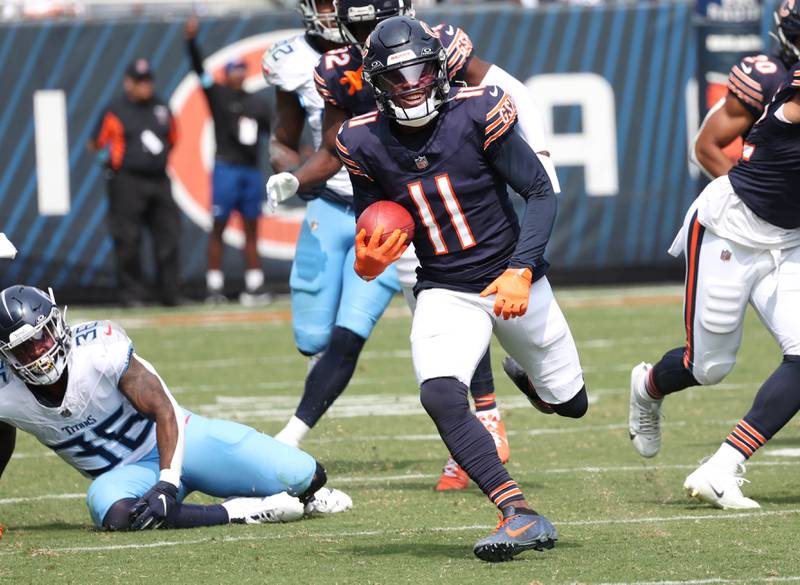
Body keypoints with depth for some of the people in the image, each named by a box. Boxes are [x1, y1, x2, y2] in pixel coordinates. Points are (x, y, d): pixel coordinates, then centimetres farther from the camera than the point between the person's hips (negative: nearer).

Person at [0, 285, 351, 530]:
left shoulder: (99, 350, -23)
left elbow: (165, 412, -19)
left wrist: (167, 485, -29)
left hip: (178, 438, -2)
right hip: (124, 474, 2)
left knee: (307, 477, -15)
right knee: (116, 515, -40)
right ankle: (243, 511, -26)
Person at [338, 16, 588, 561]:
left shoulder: (476, 113, -17)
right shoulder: (365, 142, -9)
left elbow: (541, 193, -13)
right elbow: (372, 225, 4)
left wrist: (521, 270, -25)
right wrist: (369, 260, -20)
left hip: (513, 281, -1)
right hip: (445, 291, 1)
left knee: (570, 403, 12)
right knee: (441, 398, -26)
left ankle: (528, 363, 49)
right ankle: (520, 515, -24)